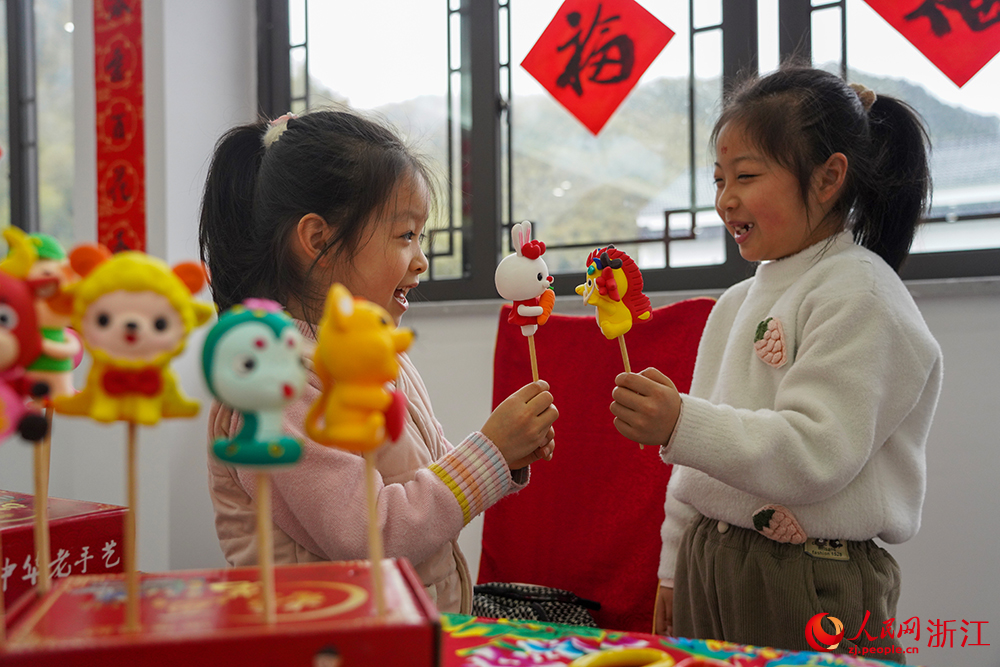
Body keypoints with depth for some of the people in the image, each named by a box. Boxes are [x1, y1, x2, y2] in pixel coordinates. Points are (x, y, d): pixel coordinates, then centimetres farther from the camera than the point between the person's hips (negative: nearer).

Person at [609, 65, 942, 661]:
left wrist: (681, 424, -33)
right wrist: (675, 569, 17)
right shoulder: (739, 301, 12)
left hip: (809, 590, -7)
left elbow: (817, 452, -23)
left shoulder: (860, 296, -12)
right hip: (710, 566, 7)